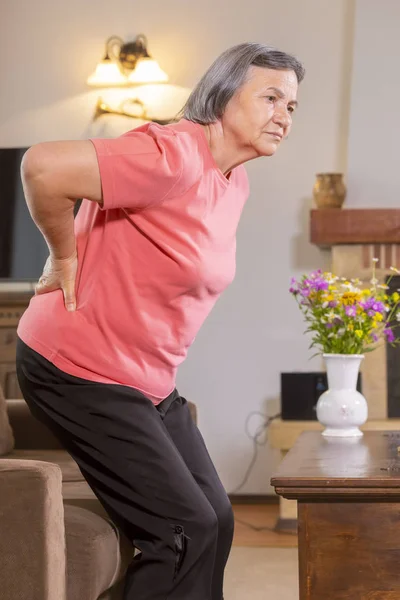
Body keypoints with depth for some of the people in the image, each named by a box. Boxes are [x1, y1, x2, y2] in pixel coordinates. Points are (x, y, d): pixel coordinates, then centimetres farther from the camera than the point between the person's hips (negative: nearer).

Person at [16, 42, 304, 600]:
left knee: (216, 521, 9)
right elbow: (43, 167, -33)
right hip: (81, 371, -9)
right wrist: (64, 258, -19)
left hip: (152, 380, 9)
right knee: (187, 527, -8)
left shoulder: (236, 183, 8)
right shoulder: (173, 155, -22)